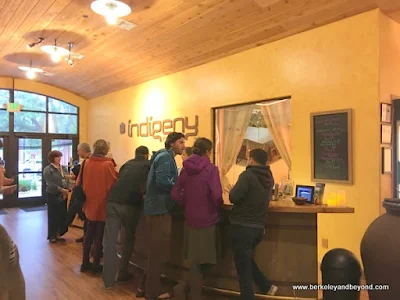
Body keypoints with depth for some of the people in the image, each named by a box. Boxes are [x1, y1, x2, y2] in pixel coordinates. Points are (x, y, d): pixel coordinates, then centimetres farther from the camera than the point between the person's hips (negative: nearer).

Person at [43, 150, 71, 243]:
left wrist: (66, 191, -9)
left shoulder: (63, 168, 11)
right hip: (53, 195, -5)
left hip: (63, 195, 5)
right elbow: (50, 184, -16)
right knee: (53, 216, 2)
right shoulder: (47, 169, -7)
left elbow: (67, 180, 5)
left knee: (62, 215, 7)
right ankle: (51, 236, 13)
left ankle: (58, 234, 21)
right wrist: (61, 189, -22)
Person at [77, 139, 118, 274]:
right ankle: (96, 266, 18)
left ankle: (85, 263, 27)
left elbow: (79, 183, 4)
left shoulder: (86, 162, -3)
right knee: (100, 235, 9)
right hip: (103, 205, -4)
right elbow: (115, 183, -16)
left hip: (90, 204, 5)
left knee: (89, 233, 19)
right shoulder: (108, 164, -16)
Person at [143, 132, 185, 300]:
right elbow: (162, 181, -25)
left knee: (156, 250, 18)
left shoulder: (165, 156, 19)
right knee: (158, 251, 0)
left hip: (157, 207, 11)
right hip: (159, 208, -11)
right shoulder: (166, 156, -13)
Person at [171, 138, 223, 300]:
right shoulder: (210, 168, -14)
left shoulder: (186, 168, 2)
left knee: (196, 258, 21)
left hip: (191, 218, 6)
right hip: (207, 218, -5)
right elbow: (216, 195, -22)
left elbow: (175, 193, 0)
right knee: (204, 259, 10)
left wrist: (188, 205, 11)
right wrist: (219, 206, -2)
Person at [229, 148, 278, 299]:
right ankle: (267, 286, 29)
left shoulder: (248, 175, -15)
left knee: (243, 266, 6)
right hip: (259, 227, 7)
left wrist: (233, 190, -1)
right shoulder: (269, 177, 6)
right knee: (247, 259, 28)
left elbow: (233, 197, -22)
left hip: (242, 227, -7)